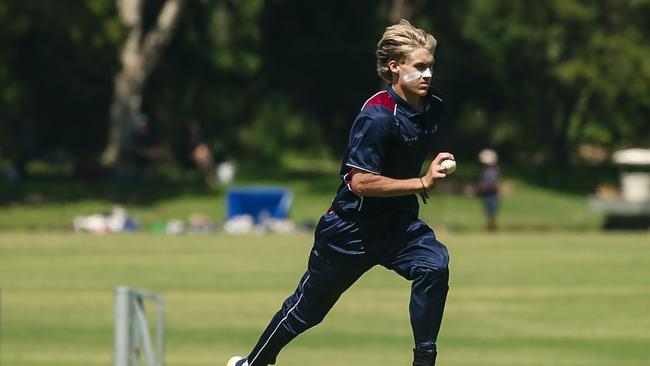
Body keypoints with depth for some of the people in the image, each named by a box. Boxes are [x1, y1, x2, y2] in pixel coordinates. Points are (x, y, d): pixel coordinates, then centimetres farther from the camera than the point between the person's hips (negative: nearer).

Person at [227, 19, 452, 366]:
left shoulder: (432, 105, -3)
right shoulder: (377, 116, -26)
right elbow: (360, 182, -29)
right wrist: (422, 183, -33)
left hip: (399, 221, 5)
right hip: (353, 227, -5)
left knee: (435, 265, -26)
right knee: (307, 308, 11)